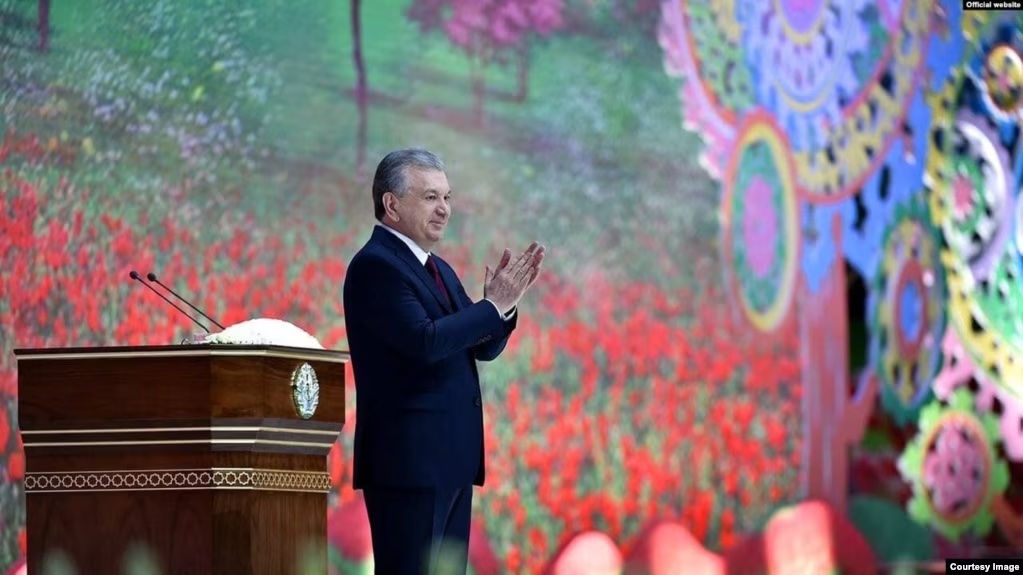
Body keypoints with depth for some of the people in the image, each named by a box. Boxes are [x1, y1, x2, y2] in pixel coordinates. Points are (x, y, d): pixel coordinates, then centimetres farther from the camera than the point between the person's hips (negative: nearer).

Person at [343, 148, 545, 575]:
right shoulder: (375, 265, -11)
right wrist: (494, 306, -14)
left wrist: (503, 302, -2)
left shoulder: (438, 270, 18)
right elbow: (425, 341, -23)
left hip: (453, 459, 9)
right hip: (408, 459, -9)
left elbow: (484, 348, 16)